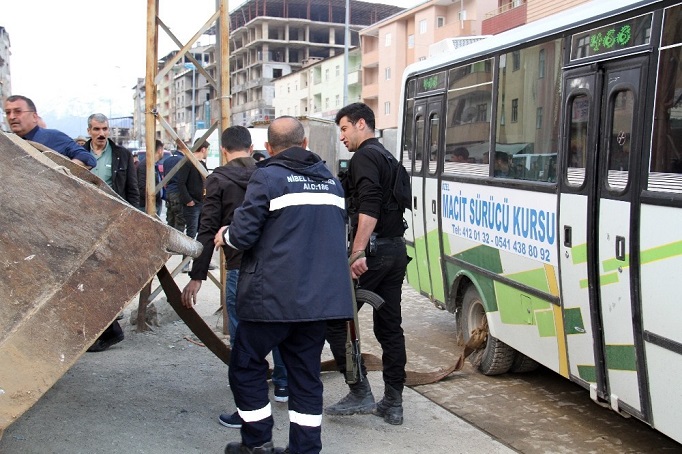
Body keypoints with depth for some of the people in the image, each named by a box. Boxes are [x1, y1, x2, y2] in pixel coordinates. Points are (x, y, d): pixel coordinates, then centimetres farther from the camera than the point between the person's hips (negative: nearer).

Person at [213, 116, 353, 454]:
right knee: (306, 374, 12)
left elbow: (243, 235, -10)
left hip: (273, 296, -6)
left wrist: (225, 236, 10)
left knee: (246, 366, 10)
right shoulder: (331, 181, 14)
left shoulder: (267, 177, -7)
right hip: (320, 297, 6)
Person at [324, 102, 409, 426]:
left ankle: (360, 393, -1)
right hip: (396, 249, 10)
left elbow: (369, 207, -22)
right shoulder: (387, 157, 22)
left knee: (334, 318, -1)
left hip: (373, 251, -10)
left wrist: (358, 252, -27)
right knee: (390, 326, 11)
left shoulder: (364, 157, -8)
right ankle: (393, 403, 15)